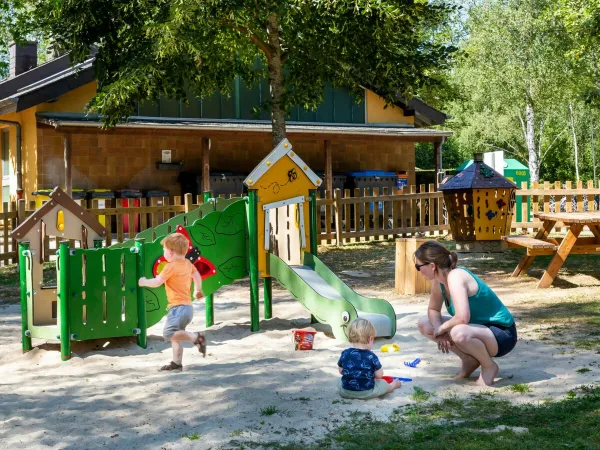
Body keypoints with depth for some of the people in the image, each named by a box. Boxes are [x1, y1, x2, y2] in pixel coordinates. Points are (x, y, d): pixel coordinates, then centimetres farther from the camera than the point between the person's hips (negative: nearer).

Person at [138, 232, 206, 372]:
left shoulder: (171, 267, -11)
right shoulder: (188, 264, 14)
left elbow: (157, 282, -12)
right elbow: (197, 275, 29)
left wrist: (144, 282, 6)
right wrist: (197, 290, 43)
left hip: (178, 307, -10)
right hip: (188, 306, 10)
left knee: (169, 333, -18)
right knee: (175, 335, 14)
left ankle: (196, 337, -21)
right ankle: (176, 363, 15)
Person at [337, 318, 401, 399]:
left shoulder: (344, 354, -6)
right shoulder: (371, 356, -14)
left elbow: (341, 371, 6)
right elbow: (379, 375, -9)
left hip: (346, 392, 2)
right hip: (366, 393, -2)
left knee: (339, 382, 35)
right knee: (383, 383, 24)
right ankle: (392, 385, 53)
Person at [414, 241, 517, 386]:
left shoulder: (455, 277, -28)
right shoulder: (439, 280, -3)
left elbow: (462, 317, -39)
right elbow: (433, 310, 10)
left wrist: (441, 329, -21)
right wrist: (438, 328, -11)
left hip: (502, 334, -9)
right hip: (479, 327, 9)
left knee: (459, 333, -40)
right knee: (424, 324, 4)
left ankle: (489, 366, -9)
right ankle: (470, 360, 10)